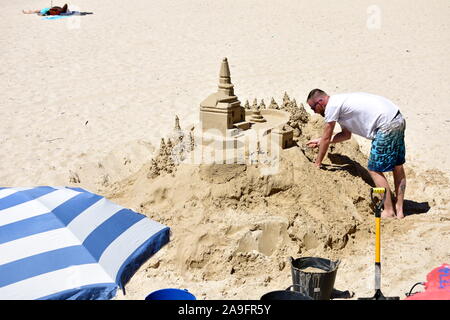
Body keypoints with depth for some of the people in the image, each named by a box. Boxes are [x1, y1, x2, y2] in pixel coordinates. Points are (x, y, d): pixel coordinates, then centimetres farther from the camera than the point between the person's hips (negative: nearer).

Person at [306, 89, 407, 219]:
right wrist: (321, 141, 32)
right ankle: (399, 210, 23)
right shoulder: (340, 102, 21)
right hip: (398, 120, 10)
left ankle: (389, 211, 5)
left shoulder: (332, 105, -8)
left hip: (387, 125, -10)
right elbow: (346, 134, 31)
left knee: (374, 169, -2)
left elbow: (326, 138, -2)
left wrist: (317, 163, 9)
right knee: (397, 166, 14)